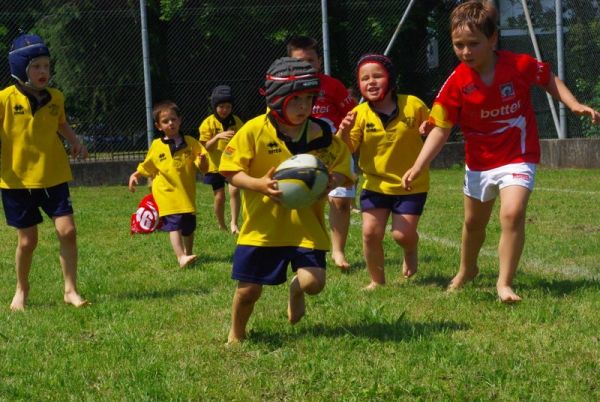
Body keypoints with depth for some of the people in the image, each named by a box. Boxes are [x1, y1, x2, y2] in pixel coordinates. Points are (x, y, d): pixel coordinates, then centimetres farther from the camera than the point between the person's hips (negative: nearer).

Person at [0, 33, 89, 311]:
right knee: (27, 240, 3)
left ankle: (70, 290, 5)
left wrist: (75, 142, 6)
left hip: (53, 177, 3)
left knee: (67, 231, -9)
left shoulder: (56, 98, 3)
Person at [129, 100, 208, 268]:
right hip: (167, 193, -2)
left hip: (187, 193, 2)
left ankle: (188, 253, 34)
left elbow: (203, 167, 2)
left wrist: (202, 162, -20)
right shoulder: (156, 146, 2)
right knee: (174, 225, -18)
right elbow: (147, 167, 16)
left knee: (189, 227, 13)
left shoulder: (190, 142, 3)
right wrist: (135, 175, 2)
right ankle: (181, 257, -27)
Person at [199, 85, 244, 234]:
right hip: (215, 165, -1)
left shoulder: (236, 121, 0)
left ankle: (234, 223, -11)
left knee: (234, 190, -19)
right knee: (219, 196, 5)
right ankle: (221, 226, 23)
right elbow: (205, 147, -12)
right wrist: (218, 137, -28)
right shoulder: (208, 123, -7)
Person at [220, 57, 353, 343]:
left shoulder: (322, 134, -1)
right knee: (248, 289, 2)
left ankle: (296, 289, 27)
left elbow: (342, 166, 7)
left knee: (313, 282, -14)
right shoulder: (254, 131, -9)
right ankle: (236, 336, 32)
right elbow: (231, 171, -6)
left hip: (307, 224, 2)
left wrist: (334, 179, -17)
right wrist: (258, 184, -25)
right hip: (263, 225, -1)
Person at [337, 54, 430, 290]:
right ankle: (377, 280, 14)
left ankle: (411, 252, 30)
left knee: (403, 234, -8)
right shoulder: (360, 114, -7)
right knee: (371, 231, -8)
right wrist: (344, 132, -29)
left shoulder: (413, 105, -9)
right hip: (375, 184, 2)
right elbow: (348, 150, -9)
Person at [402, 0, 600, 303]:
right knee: (474, 222, 22)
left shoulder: (520, 65, -18)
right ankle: (466, 271, 51)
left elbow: (549, 81, 3)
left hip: (518, 156, -3)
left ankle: (504, 283, -11)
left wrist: (574, 105, -10)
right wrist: (418, 167, -23)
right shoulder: (456, 83, -16)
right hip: (479, 161, 3)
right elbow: (440, 129, -13)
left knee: (512, 213, -25)